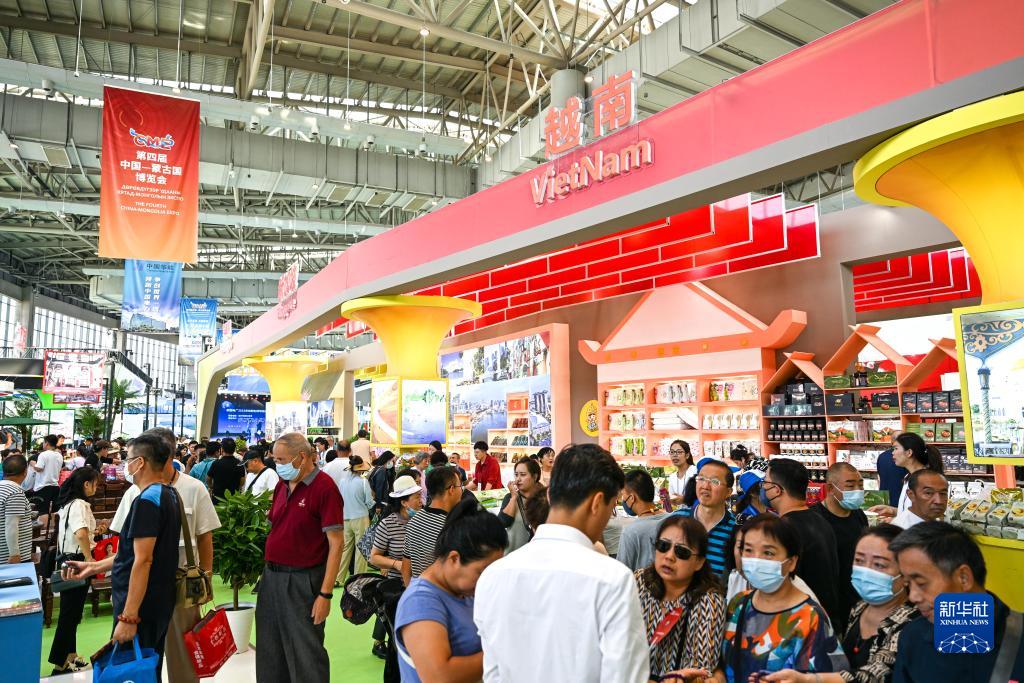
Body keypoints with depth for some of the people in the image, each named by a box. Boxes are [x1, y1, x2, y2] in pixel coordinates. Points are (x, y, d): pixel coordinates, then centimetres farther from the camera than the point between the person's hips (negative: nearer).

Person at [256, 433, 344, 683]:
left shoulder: (324, 488, -16)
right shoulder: (282, 485, 7)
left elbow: (336, 544, -17)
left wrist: (325, 594, -19)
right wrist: (267, 572, 9)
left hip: (302, 581, -7)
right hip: (271, 576, 7)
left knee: (305, 653, 4)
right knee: (271, 651, 18)